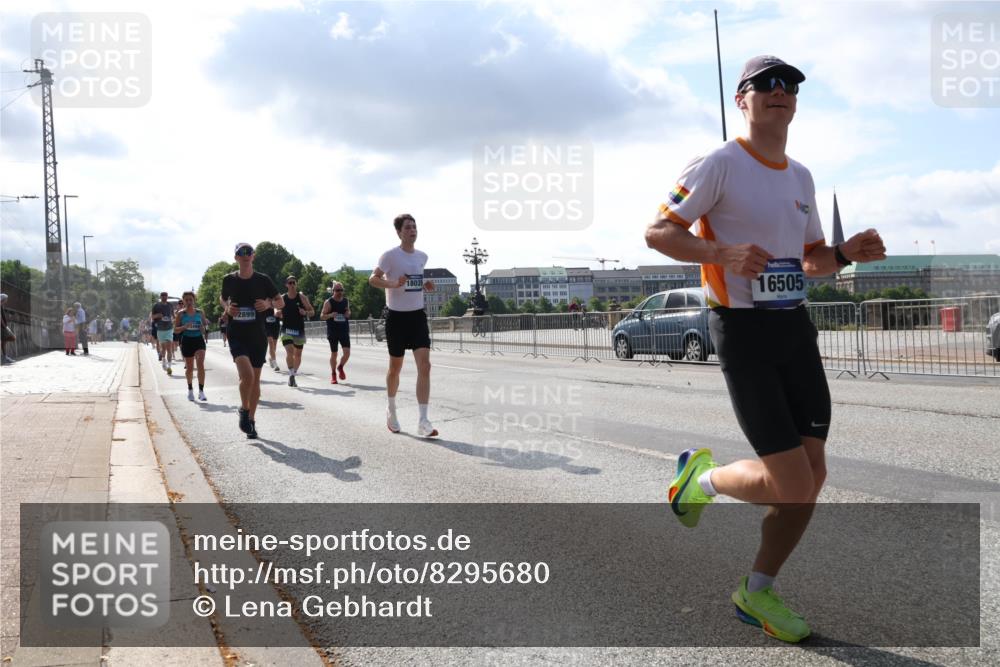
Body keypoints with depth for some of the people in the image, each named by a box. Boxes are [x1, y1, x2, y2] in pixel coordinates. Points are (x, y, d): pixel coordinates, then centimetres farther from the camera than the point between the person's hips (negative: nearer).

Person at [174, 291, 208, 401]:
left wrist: (203, 328, -8)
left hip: (199, 340, 0)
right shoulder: (181, 314, -2)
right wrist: (184, 327, -20)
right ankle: (190, 389, 33)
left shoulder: (200, 312, 3)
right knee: (189, 368, 9)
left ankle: (201, 391, -13)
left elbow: (204, 324, 15)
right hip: (187, 341, 0)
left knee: (201, 365, -16)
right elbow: (176, 329, -2)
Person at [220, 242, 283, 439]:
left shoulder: (262, 280, -1)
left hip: (258, 336, 2)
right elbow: (222, 298, 21)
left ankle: (251, 420, 24)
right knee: (247, 374, -22)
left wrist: (269, 304, -14)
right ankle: (244, 410, 3)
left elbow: (281, 302, 7)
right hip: (237, 336, -1)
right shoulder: (229, 280, 1)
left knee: (255, 379, 8)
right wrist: (227, 308, -1)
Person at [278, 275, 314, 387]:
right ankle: (291, 374, -9)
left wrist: (306, 312, -18)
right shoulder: (282, 298, 2)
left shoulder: (302, 297, -1)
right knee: (289, 351, -19)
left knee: (298, 354, 9)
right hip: (286, 330, -1)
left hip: (299, 330, 1)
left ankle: (294, 374, 27)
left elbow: (312, 311, 3)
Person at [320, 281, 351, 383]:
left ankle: (340, 367, 21)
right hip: (333, 332, -3)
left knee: (347, 352, -7)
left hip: (344, 331, 3)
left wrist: (348, 314, 0)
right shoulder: (328, 302, -5)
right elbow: (322, 316, -5)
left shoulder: (346, 301, 8)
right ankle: (333, 374, 19)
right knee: (334, 353, 4)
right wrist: (330, 315, -25)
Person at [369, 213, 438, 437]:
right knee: (395, 367, 9)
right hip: (397, 317, -4)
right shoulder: (390, 255, -8)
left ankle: (423, 422, -12)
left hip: (417, 316, 4)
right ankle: (391, 409, 35)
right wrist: (394, 283, -27)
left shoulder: (422, 256, 10)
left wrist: (425, 286, 4)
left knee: (424, 365, -10)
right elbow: (373, 279, -11)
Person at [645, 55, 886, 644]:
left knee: (812, 476, 4)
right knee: (791, 485, -11)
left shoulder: (801, 177, 15)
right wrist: (724, 252, -25)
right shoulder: (719, 165, -7)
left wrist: (846, 253, 1)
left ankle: (758, 591, 23)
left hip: (796, 328, 7)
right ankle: (702, 477, 21)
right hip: (742, 331, -7)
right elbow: (658, 232, -10)